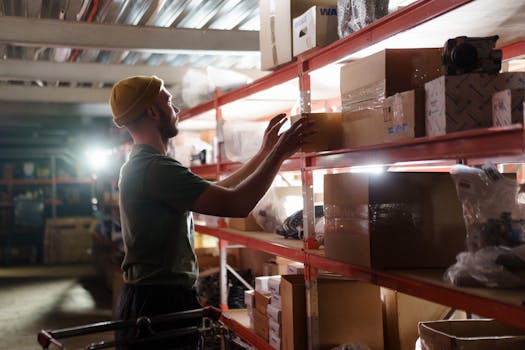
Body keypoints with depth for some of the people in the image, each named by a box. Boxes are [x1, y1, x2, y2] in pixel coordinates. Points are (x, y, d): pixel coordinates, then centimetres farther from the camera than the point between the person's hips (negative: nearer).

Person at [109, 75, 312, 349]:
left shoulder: (139, 165, 13)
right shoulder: (155, 167, -20)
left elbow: (217, 192, 15)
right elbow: (236, 204, -24)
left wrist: (265, 153, 15)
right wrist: (280, 152, -12)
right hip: (160, 305, -10)